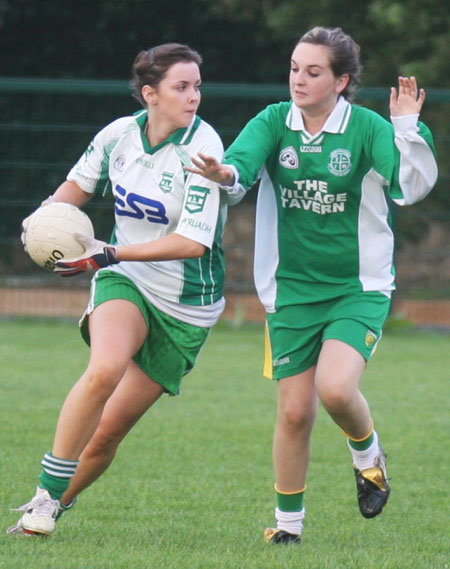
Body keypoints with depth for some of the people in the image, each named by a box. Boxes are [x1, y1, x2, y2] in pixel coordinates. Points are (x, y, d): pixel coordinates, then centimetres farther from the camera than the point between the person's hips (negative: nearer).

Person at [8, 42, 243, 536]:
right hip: (124, 280, 2)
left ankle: (58, 503, 24)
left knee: (109, 429, -1)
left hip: (185, 305, -2)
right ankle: (47, 495, -20)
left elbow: (194, 241, -25)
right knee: (105, 368, -30)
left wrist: (110, 254, -28)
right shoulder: (119, 135, -5)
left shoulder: (201, 148, -19)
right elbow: (79, 183, 16)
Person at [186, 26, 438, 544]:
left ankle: (367, 454, 9)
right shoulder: (274, 123, -2)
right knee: (294, 412, 2)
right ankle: (288, 523, 20)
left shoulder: (366, 128, -9)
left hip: (359, 288, -2)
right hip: (292, 290, 2)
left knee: (336, 388, -24)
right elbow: (240, 162, -19)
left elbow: (412, 188, -18)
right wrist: (225, 173, -42)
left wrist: (407, 129, -31)